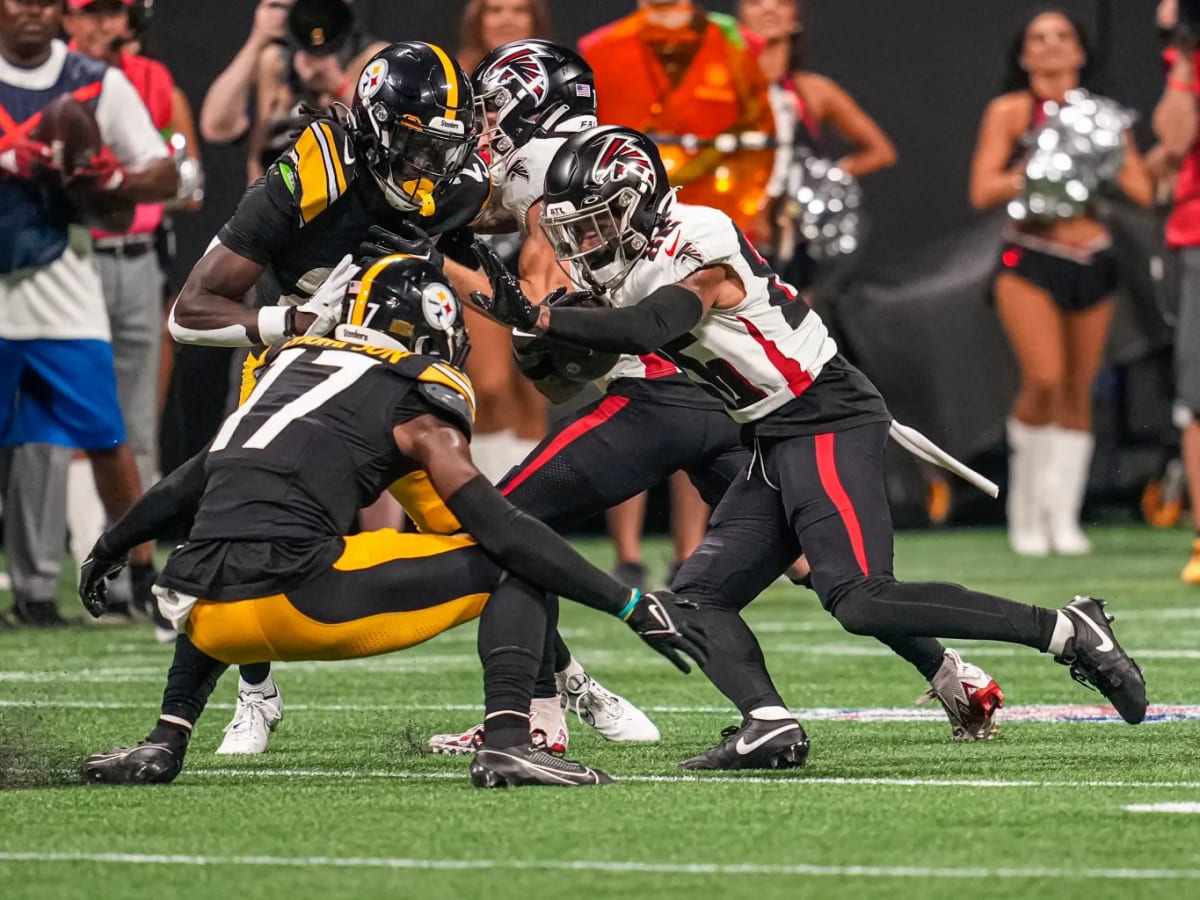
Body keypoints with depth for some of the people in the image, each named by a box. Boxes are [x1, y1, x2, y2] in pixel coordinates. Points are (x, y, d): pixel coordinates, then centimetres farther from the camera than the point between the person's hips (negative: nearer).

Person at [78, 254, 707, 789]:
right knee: (512, 571, 5)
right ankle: (506, 742, -13)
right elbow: (500, 529, -1)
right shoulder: (416, 402, 6)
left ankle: (164, 742, 26)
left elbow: (190, 486, 36)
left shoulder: (290, 366, 25)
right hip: (295, 593, -7)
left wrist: (111, 546, 53)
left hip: (213, 622, 7)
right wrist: (632, 606, 1)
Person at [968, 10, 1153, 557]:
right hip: (1031, 261, -3)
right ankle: (1026, 513, 1)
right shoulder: (1010, 112, 3)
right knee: (1043, 382, -17)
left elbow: (1141, 192, 6)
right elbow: (983, 191, -5)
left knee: (1078, 394, 3)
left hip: (1093, 264, 3)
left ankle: (1064, 518, 10)